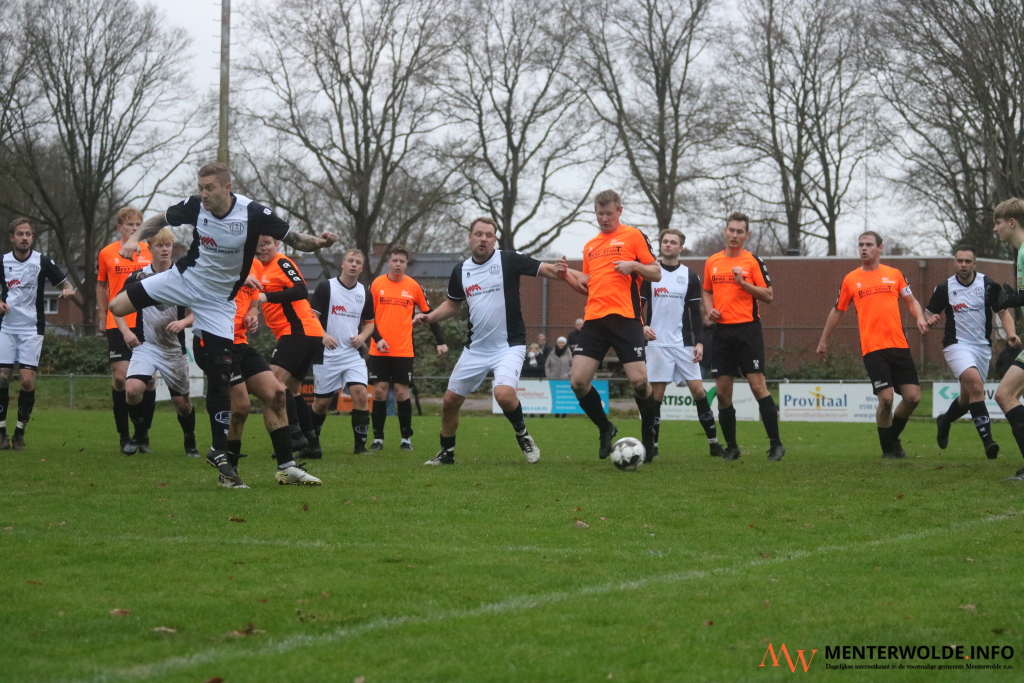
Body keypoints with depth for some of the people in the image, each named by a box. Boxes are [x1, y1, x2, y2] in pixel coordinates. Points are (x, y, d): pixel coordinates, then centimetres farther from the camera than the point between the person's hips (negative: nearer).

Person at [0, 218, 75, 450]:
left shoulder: (42, 262, -4)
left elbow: (66, 284, 2)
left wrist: (67, 290, -21)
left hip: (32, 328, -2)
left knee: (28, 380, -9)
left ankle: (20, 432, 3)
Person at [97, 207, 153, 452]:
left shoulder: (150, 252, 7)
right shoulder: (107, 253, 5)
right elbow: (101, 286, 16)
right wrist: (102, 315, 12)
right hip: (117, 324, -1)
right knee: (120, 377, -7)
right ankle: (123, 436, 3)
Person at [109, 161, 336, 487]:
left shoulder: (253, 214, -21)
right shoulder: (195, 206, -13)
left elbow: (294, 239, -14)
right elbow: (160, 220, 5)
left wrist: (319, 241, -35)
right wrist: (136, 238, -12)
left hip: (219, 298, -3)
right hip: (185, 278, 3)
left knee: (221, 377, -8)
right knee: (117, 305, -11)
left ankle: (220, 452, 4)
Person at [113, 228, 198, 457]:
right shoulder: (138, 277, -1)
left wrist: (183, 322, -22)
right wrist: (125, 331, -6)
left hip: (174, 349, 0)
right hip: (145, 345, 0)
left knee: (181, 402, 4)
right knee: (132, 389, -22)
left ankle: (190, 442, 30)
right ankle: (140, 436, 2)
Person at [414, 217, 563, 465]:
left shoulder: (508, 260, -9)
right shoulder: (460, 270, 6)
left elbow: (546, 269, -14)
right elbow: (453, 304, 21)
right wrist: (429, 317, 5)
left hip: (509, 346, -5)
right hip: (475, 348, 5)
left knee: (504, 394, -29)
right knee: (450, 401, 8)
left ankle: (523, 436, -1)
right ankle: (447, 453, 29)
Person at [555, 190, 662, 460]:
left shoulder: (633, 236, 5)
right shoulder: (590, 246, 21)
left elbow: (656, 273, 2)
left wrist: (634, 266, -16)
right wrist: (567, 274, 9)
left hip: (625, 318, -5)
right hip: (594, 320, 5)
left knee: (639, 380, -14)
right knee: (579, 381, -8)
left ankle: (649, 436, 8)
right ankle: (605, 429, 15)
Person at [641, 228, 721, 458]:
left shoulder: (690, 277, 7)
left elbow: (695, 313, 8)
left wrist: (699, 342, -2)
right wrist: (642, 326, -16)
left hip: (684, 344, 1)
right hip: (657, 343, -1)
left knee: (698, 389, -4)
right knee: (656, 394, -4)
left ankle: (714, 443, 2)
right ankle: (652, 446, 5)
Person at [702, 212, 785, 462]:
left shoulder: (753, 262, -1)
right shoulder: (712, 262, 12)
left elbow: (768, 296, -4)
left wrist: (743, 282, -15)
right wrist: (709, 309, 4)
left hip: (748, 329, -4)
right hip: (721, 331, 4)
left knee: (758, 386, -10)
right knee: (722, 392, 3)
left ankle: (776, 444, -5)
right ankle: (731, 446, 15)